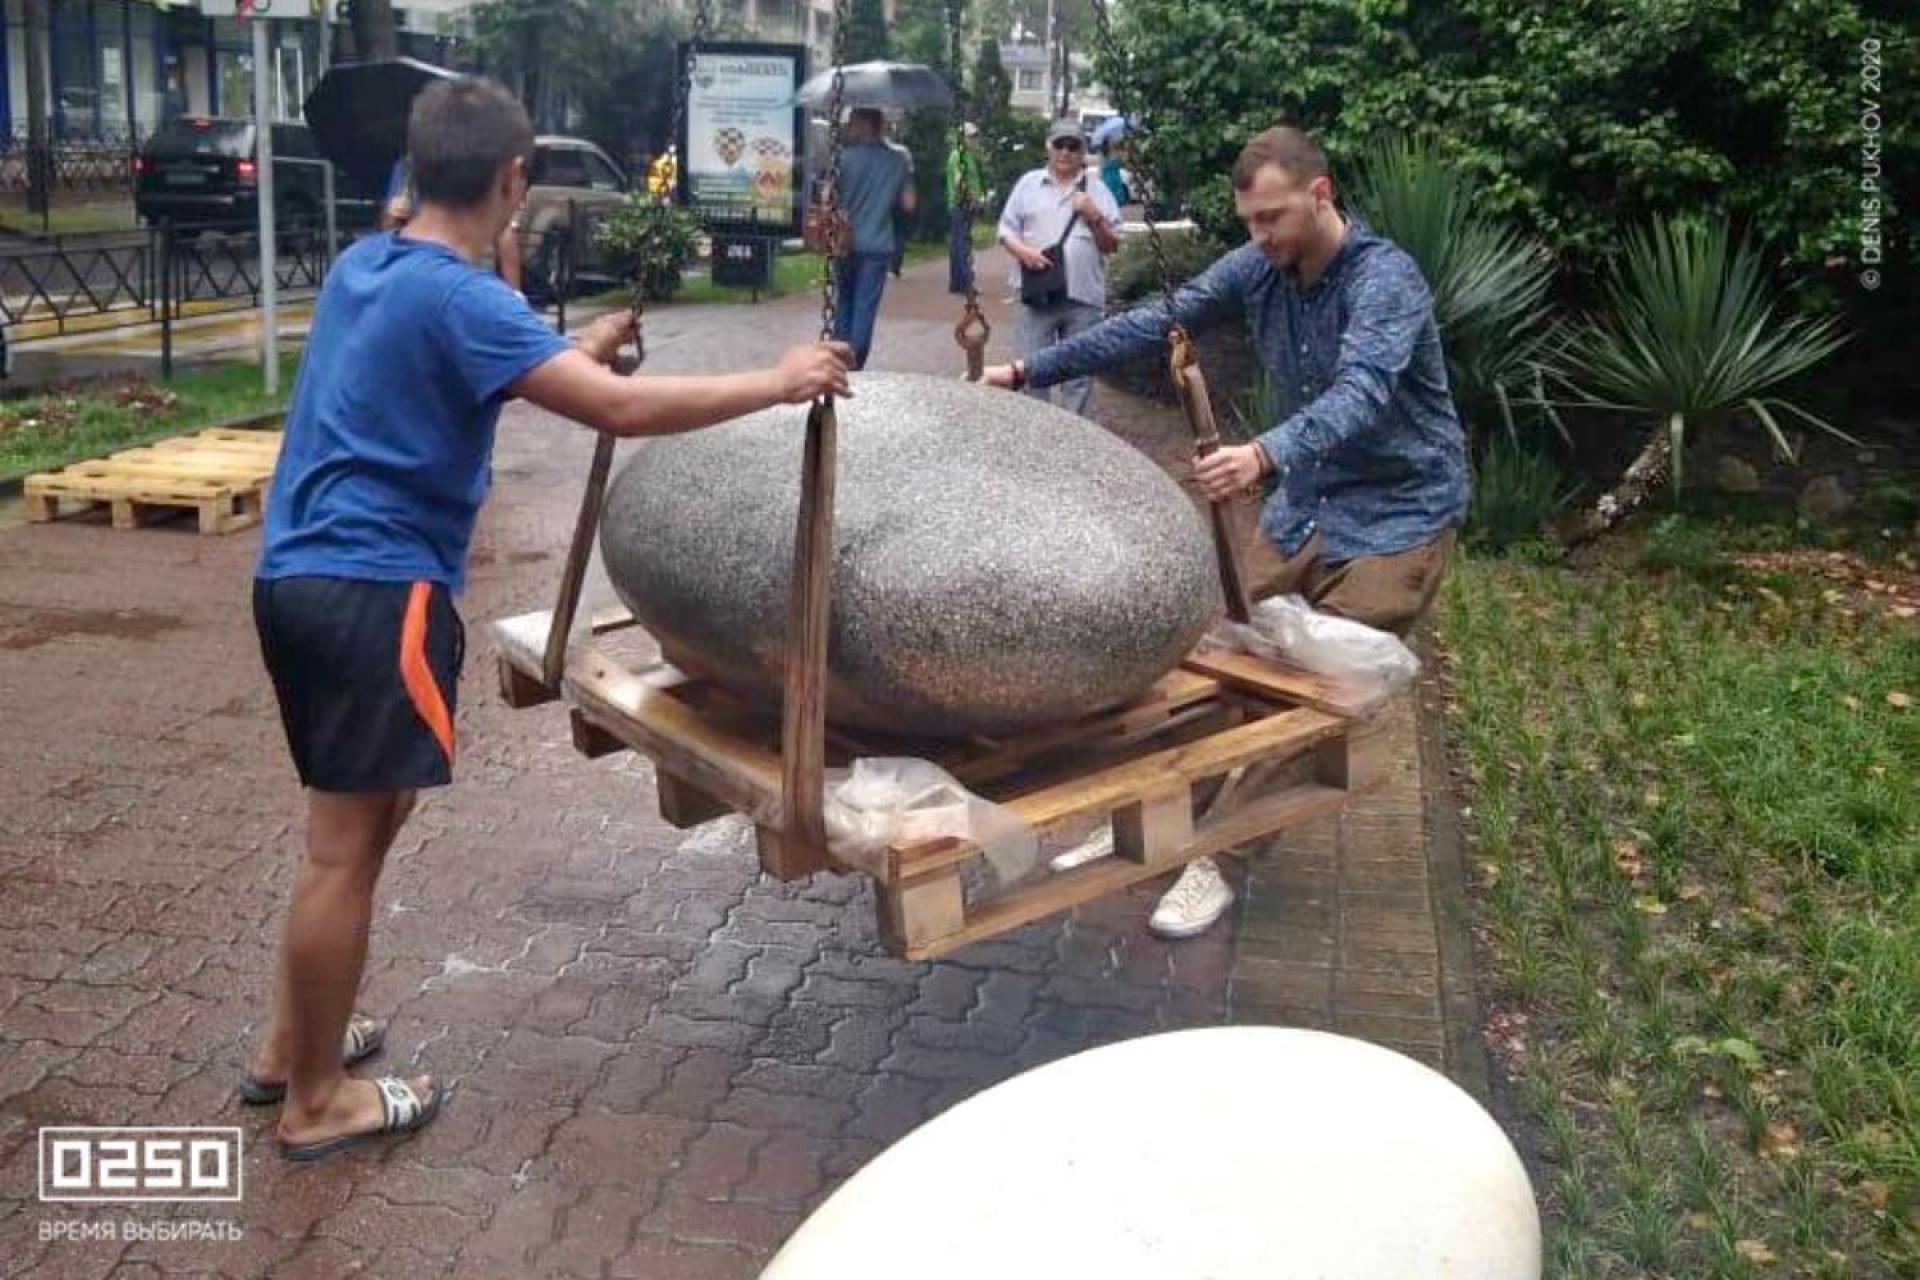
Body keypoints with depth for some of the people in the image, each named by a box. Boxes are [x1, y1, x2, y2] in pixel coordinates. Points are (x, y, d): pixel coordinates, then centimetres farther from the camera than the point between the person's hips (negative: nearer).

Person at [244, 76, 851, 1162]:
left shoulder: (365, 268, 12)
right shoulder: (457, 296, -16)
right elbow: (620, 409, -23)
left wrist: (580, 348, 34)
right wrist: (777, 383, -14)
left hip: (302, 576, 10)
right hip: (375, 590, -10)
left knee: (360, 816, 21)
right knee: (348, 844, 1)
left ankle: (290, 1044, 33)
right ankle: (318, 1100, 16)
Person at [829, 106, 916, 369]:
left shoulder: (844, 157, -6)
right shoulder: (898, 161, 2)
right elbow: (909, 204, 3)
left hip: (847, 242, -1)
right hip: (878, 245, 1)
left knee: (844, 301, 16)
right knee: (866, 307, 3)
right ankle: (854, 365, 2)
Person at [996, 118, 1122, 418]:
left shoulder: (1098, 192, 9)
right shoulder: (1028, 183, 9)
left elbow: (1112, 245, 7)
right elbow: (1006, 229, 8)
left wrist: (1094, 217, -9)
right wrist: (1023, 251, -12)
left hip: (1083, 296, 0)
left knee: (1079, 373, 5)